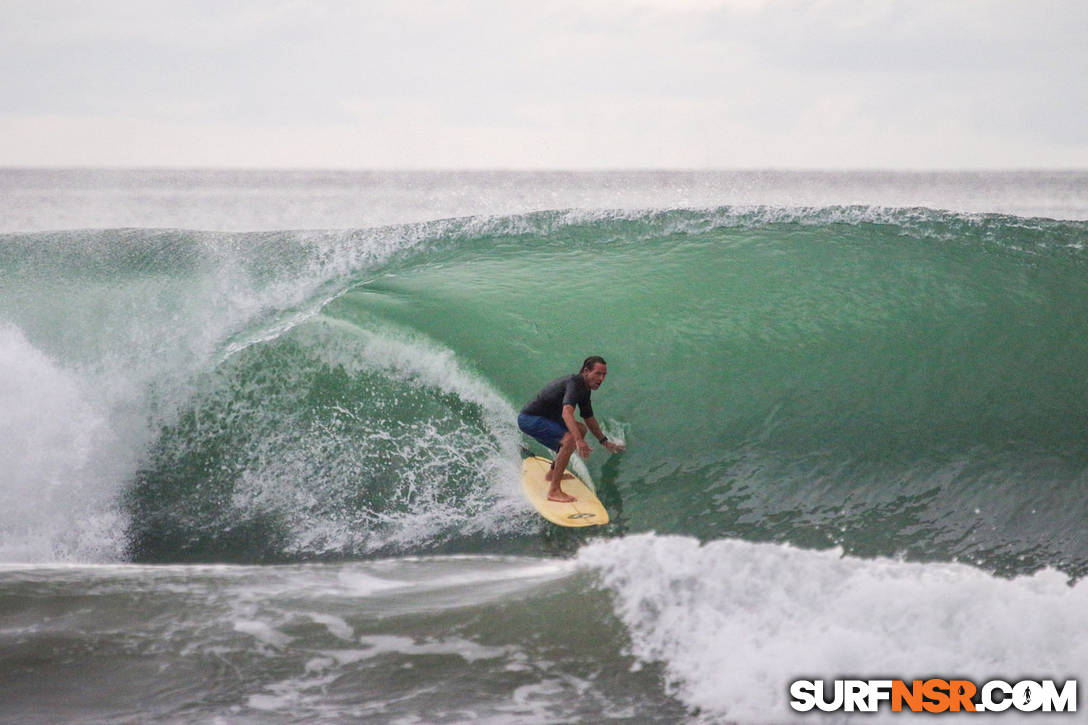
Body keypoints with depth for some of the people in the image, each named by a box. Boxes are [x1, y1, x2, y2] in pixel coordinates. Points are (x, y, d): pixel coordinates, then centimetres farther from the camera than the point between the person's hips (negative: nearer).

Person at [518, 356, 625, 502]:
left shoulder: (584, 389, 9)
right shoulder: (574, 383, -23)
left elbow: (589, 419, 23)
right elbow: (567, 412, -41)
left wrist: (605, 442, 22)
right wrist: (579, 441, -51)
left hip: (545, 417, 11)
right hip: (530, 419, -11)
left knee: (580, 429, 23)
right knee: (570, 439, -28)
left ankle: (553, 472, 28)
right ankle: (554, 491, -29)